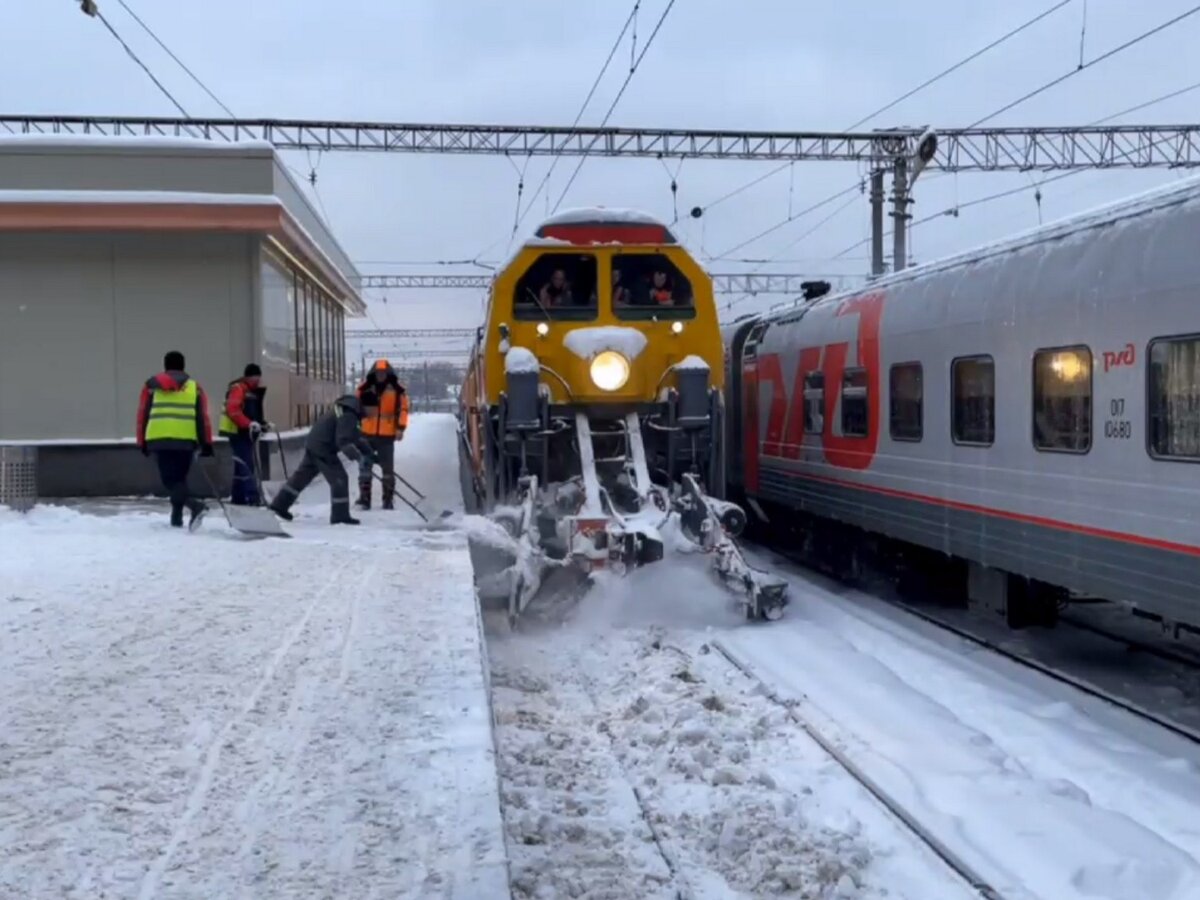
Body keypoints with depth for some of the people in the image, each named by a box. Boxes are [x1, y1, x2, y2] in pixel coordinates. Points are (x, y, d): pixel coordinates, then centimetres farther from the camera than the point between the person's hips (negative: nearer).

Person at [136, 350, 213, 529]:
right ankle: (176, 518, 14)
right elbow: (203, 417, 5)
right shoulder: (194, 387, 11)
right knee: (179, 478, 16)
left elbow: (142, 415, 11)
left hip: (159, 439, -1)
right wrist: (206, 443, 6)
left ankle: (195, 505, -27)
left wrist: (142, 442, 17)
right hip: (186, 440, 1)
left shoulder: (152, 385, 12)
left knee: (170, 480, -4)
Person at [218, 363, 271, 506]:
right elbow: (232, 410, -23)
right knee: (245, 465, -14)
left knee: (243, 465, 11)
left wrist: (263, 424, 7)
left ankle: (238, 498, 17)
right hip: (238, 432, -10)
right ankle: (253, 497, -20)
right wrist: (249, 424, -31)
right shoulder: (238, 389, -11)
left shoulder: (254, 392, 18)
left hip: (247, 433, 10)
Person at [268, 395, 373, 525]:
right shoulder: (348, 415, -19)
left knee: (302, 475, 17)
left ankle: (279, 505, 24)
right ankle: (340, 515, 0)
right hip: (323, 448, -10)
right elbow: (344, 441, -27)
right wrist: (358, 456, -29)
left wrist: (369, 452, 17)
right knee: (339, 479, -5)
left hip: (313, 444, 10)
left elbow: (353, 436, 21)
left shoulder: (347, 410, 13)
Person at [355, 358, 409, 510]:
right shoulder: (365, 388, 4)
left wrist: (400, 428, -11)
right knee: (364, 466, 0)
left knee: (388, 469, 6)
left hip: (387, 435, -1)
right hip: (367, 434, 2)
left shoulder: (397, 389, -1)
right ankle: (364, 499, 6)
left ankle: (388, 500, 14)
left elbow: (403, 409, -3)